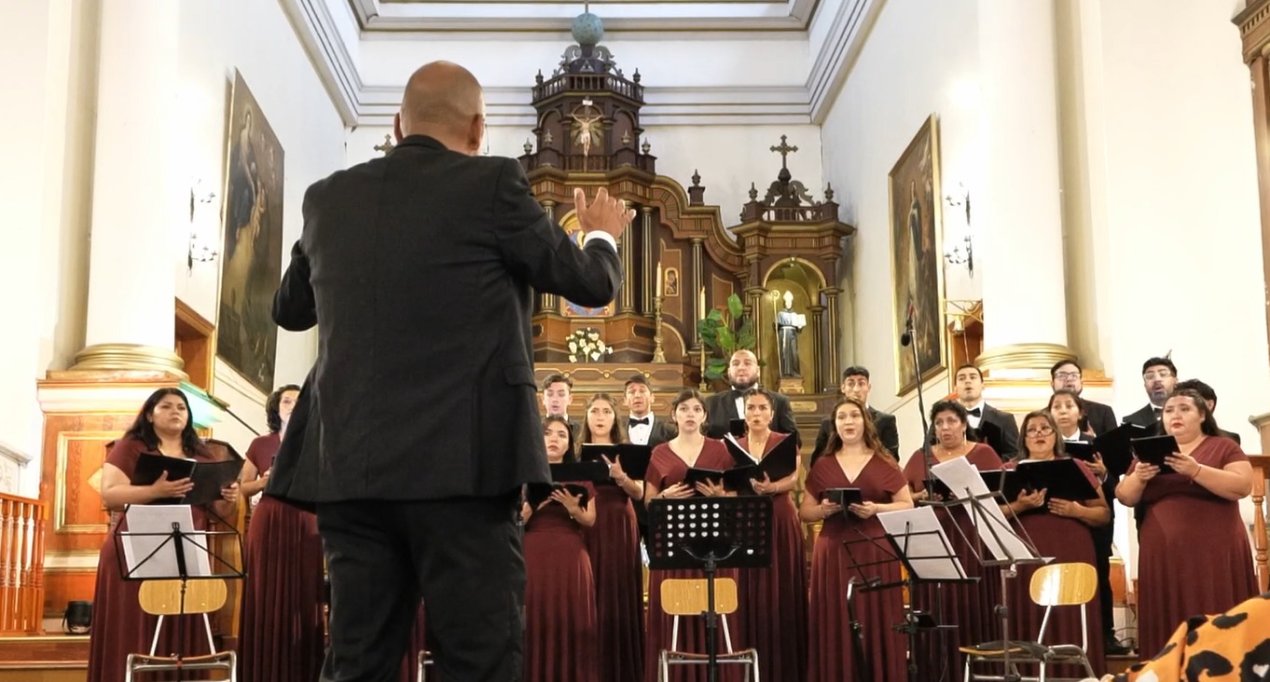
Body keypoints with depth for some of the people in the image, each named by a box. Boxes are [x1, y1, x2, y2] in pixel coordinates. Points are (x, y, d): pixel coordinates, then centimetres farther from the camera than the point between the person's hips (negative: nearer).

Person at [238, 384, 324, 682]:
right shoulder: (260, 445, 8)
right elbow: (243, 487, 10)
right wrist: (265, 481, -8)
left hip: (306, 524, 0)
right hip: (268, 524, 0)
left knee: (304, 596, -1)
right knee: (266, 597, -1)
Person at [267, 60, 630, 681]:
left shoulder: (329, 198, 11)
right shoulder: (491, 184, -3)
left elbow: (290, 310, 26)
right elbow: (590, 284, 6)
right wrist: (603, 235, 28)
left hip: (348, 463, 5)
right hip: (459, 459, -5)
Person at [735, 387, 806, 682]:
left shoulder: (786, 443, 3)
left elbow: (794, 477, -13)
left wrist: (770, 487, -34)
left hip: (780, 524, -2)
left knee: (780, 596, -5)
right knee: (749, 596, -2)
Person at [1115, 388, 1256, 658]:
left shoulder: (1223, 447, 5)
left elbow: (1243, 486, -9)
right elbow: (1125, 497, 12)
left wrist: (1196, 471, -20)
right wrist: (1138, 478, -8)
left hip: (1213, 554, -3)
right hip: (1163, 557, 3)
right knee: (1168, 629, 1)